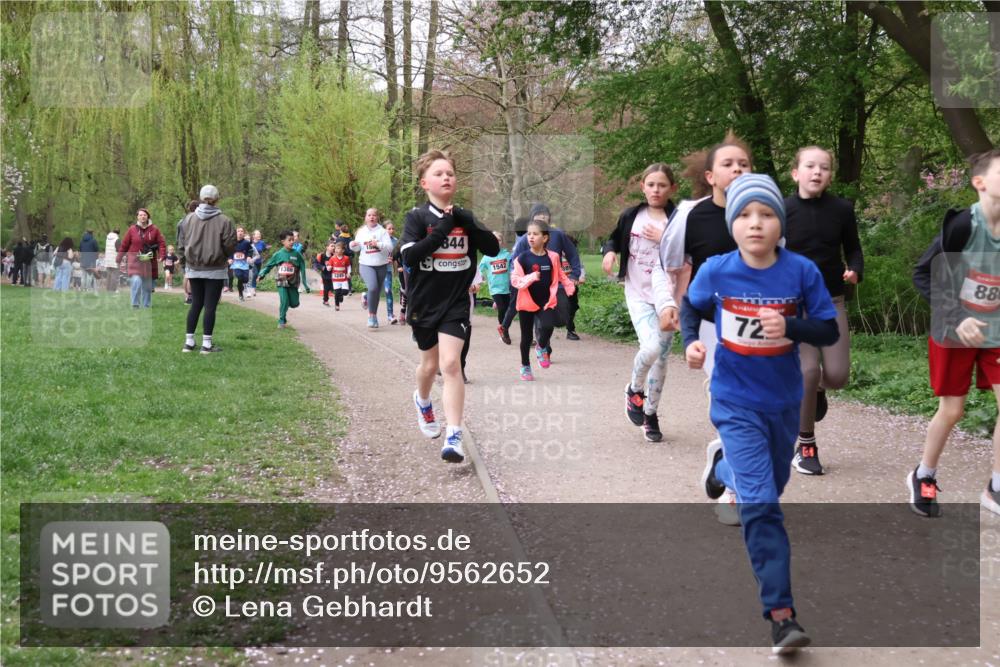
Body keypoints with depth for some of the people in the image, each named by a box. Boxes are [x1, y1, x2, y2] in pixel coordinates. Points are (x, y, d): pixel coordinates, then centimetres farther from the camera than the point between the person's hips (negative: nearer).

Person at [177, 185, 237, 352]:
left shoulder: (188, 219, -1)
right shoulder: (224, 221, -12)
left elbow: (181, 244, 5)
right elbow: (230, 246, -9)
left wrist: (184, 262, 16)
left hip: (193, 269, 4)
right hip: (215, 270, -4)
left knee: (195, 304, 14)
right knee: (210, 306, 1)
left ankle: (189, 342, 15)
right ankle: (207, 344, 2)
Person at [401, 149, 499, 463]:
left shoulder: (464, 217, 3)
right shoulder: (417, 217, -7)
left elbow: (493, 248, -5)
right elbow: (409, 256, -21)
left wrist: (466, 223, -17)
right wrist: (442, 229, -24)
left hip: (456, 303, 0)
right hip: (424, 304, 0)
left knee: (451, 364, -14)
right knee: (430, 363, 18)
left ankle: (454, 437, -15)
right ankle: (422, 401, 51)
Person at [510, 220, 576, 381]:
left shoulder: (553, 257, -2)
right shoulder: (522, 258, -10)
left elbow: (560, 275, 15)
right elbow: (515, 280, -13)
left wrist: (570, 287, 15)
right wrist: (530, 278, -28)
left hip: (547, 301, 1)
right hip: (527, 302, -1)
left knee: (548, 326, -24)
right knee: (526, 336, 9)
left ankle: (541, 348, 9)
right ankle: (525, 367, 28)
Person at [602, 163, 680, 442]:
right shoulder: (631, 216, 3)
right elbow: (615, 238, 20)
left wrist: (665, 240, -19)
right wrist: (610, 251, -1)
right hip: (638, 294, 0)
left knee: (661, 356, 6)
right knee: (651, 347, -20)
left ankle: (650, 414, 22)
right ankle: (634, 390, 11)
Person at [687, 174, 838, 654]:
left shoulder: (801, 271, -14)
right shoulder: (716, 272, -13)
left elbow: (829, 331, -9)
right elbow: (691, 307, 7)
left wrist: (791, 327, -28)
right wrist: (691, 342, -11)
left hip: (784, 402, 3)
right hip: (736, 403, -2)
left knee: (772, 486, 25)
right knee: (760, 504, -13)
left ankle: (723, 464, 58)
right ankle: (780, 613, -5)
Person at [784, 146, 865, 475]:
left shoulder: (842, 209, -3)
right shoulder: (782, 211, -8)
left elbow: (853, 249, 8)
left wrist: (855, 271, -11)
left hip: (832, 301, 2)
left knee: (837, 375, -7)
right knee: (808, 370, -15)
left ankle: (818, 388, 33)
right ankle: (805, 446, 4)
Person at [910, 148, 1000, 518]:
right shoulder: (963, 224, -22)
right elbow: (923, 273, -16)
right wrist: (956, 317, -23)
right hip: (953, 332, -4)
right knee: (951, 411, 4)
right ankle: (922, 478, 28)